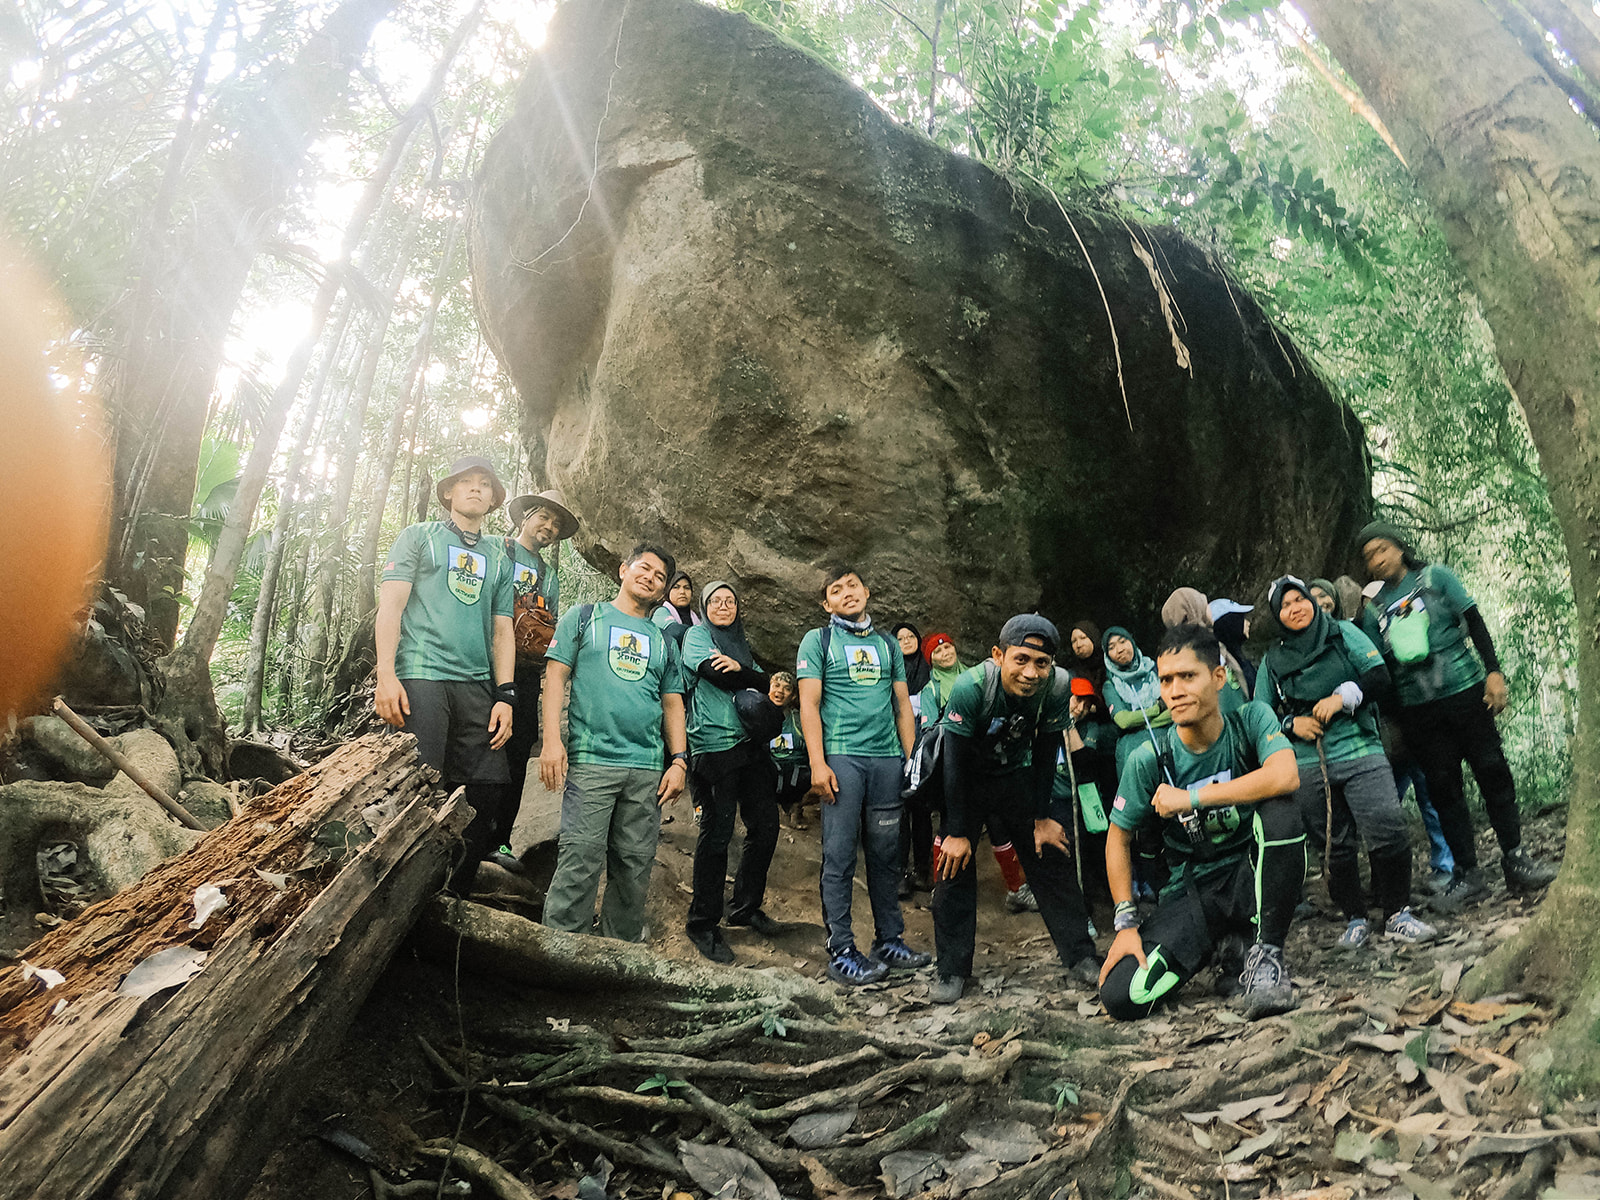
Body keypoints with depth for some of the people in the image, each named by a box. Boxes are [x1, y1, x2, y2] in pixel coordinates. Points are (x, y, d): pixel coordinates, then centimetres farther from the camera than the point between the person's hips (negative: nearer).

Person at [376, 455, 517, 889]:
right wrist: (386, 675, -10)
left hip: (478, 686, 4)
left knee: (488, 790, -3)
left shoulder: (498, 558, 23)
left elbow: (502, 629, 17)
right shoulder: (419, 537, 13)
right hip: (421, 675, -4)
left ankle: (455, 896, 10)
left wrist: (505, 695, 5)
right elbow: (390, 604, 2)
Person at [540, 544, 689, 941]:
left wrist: (679, 761, 8)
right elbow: (556, 675, 3)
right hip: (590, 760, -4)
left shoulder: (663, 642, 21)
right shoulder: (584, 618, 10)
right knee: (580, 859, -10)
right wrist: (552, 740, -8)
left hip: (647, 770, 4)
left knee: (635, 867, 5)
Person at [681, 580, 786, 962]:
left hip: (750, 743, 7)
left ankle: (745, 907, 23)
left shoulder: (741, 644, 23)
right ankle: (703, 924, 7)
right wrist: (752, 678, 1)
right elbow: (717, 675, -12)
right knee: (717, 833, -5)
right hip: (714, 745, -7)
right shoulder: (697, 634, 5)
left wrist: (740, 669, -10)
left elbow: (766, 683, 8)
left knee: (765, 825, 7)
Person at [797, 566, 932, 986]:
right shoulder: (818, 641, 7)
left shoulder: (888, 644, 19)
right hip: (841, 756, -4)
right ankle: (841, 951, 2)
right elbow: (809, 704, -1)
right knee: (840, 856, -4)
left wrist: (911, 757, 8)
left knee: (886, 855, 8)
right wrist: (818, 764, -10)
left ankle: (890, 940, 18)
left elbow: (902, 705, 18)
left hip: (887, 758, 4)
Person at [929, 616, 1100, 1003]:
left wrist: (1041, 818, -5)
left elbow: (1045, 754, -9)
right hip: (966, 777, -3)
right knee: (954, 864, -7)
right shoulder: (971, 687, -34)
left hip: (1016, 775, 3)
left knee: (1051, 858, 2)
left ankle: (1080, 957, 16)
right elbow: (956, 761, -24)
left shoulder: (1058, 686, -24)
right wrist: (958, 832, -20)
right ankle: (951, 970, 5)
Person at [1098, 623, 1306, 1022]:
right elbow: (1118, 838, 0)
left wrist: (1190, 798, -26)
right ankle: (1220, 939, 13)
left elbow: (1285, 777, -32)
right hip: (1194, 891, 2)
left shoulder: (1251, 720, -11)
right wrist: (1126, 922, -9)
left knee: (1279, 811, -33)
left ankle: (1266, 956, -15)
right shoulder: (1149, 758, -10)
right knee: (1121, 996, -19)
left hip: (1253, 878, -1)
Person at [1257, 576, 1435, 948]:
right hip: (1308, 765, 2)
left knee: (1387, 831, -12)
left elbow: (1379, 677, 0)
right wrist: (1291, 724, -5)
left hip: (1360, 752, -1)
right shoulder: (1273, 660, 11)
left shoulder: (1344, 634, 8)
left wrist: (1342, 697, -14)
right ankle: (1355, 920, 19)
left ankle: (1397, 915, 4)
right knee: (1333, 846, 5)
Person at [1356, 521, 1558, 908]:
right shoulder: (1374, 611, 9)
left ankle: (1515, 860, 12)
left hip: (1465, 691, -1)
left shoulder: (1436, 577, 4)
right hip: (1417, 710, 2)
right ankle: (1466, 874, 8)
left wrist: (1493, 672, -7)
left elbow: (1475, 625, 2)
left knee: (1492, 771, 0)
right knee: (1443, 788, 2)